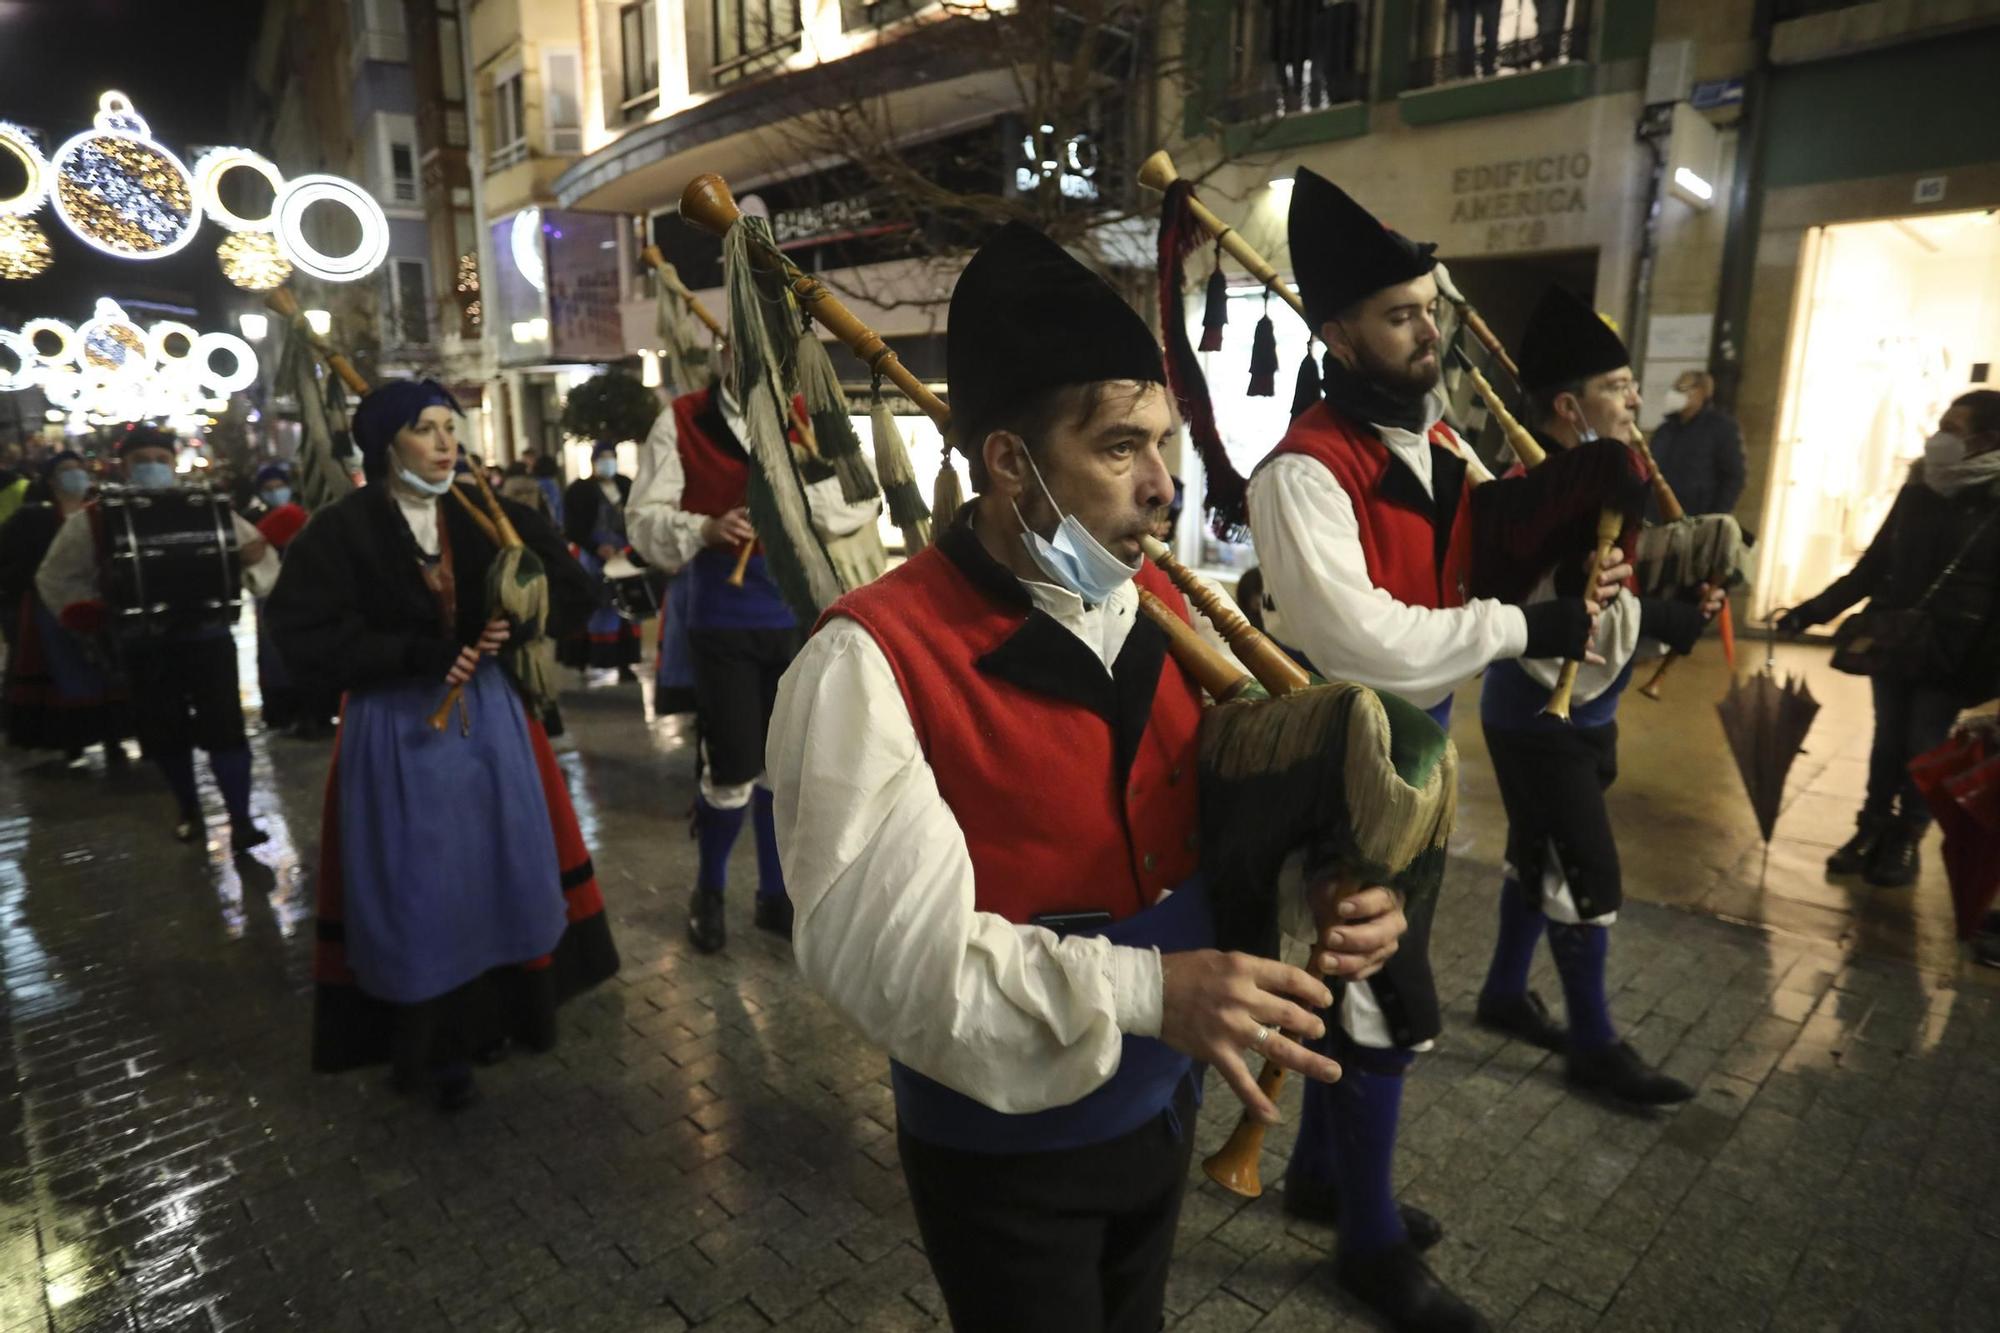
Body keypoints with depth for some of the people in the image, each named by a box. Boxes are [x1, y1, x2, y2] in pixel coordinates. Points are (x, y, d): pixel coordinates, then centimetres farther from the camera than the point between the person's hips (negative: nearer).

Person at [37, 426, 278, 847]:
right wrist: (98, 616, -5)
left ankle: (240, 819, 0)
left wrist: (250, 558, -21)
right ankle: (188, 810, 30)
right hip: (144, 645, 2)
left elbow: (259, 553, 4)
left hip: (206, 635, -1)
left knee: (224, 726, -6)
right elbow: (56, 577, 11)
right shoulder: (94, 520, 3)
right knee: (165, 733, 10)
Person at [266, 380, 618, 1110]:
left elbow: (570, 585, 4)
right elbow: (304, 633, -16)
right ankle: (424, 1043, 21)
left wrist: (516, 622, -15)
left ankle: (499, 1009, 31)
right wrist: (418, 652, -22)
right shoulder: (342, 529, -10)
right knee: (417, 882, 3)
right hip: (397, 724, -4)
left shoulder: (484, 515, 1)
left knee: (502, 859, 11)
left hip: (489, 710, 4)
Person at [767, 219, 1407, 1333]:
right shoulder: (873, 661, -26)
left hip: (1162, 1105, 6)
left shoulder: (1164, 609, -4)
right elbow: (882, 944, -30)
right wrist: (1145, 989, -36)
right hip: (1002, 1147, -6)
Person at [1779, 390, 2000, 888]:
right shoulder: (1918, 488, 4)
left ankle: (1906, 840, 23)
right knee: (1888, 740, 13)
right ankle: (1873, 828, 26)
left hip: (1948, 657, -4)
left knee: (1923, 751, 6)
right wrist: (1814, 610, 5)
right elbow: (1875, 563, 10)